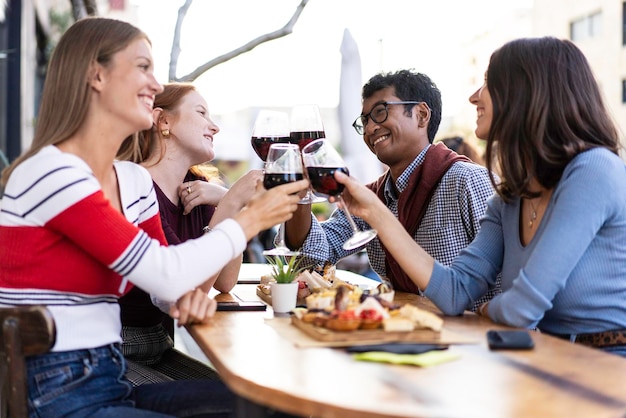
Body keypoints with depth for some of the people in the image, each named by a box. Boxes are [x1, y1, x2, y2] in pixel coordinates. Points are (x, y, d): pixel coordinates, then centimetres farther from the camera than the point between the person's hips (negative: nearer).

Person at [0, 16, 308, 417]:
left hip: (110, 383, 8)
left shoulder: (136, 181, 8)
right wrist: (251, 219, -9)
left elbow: (162, 282, 12)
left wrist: (191, 295, -11)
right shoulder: (48, 173, -17)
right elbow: (165, 274, -21)